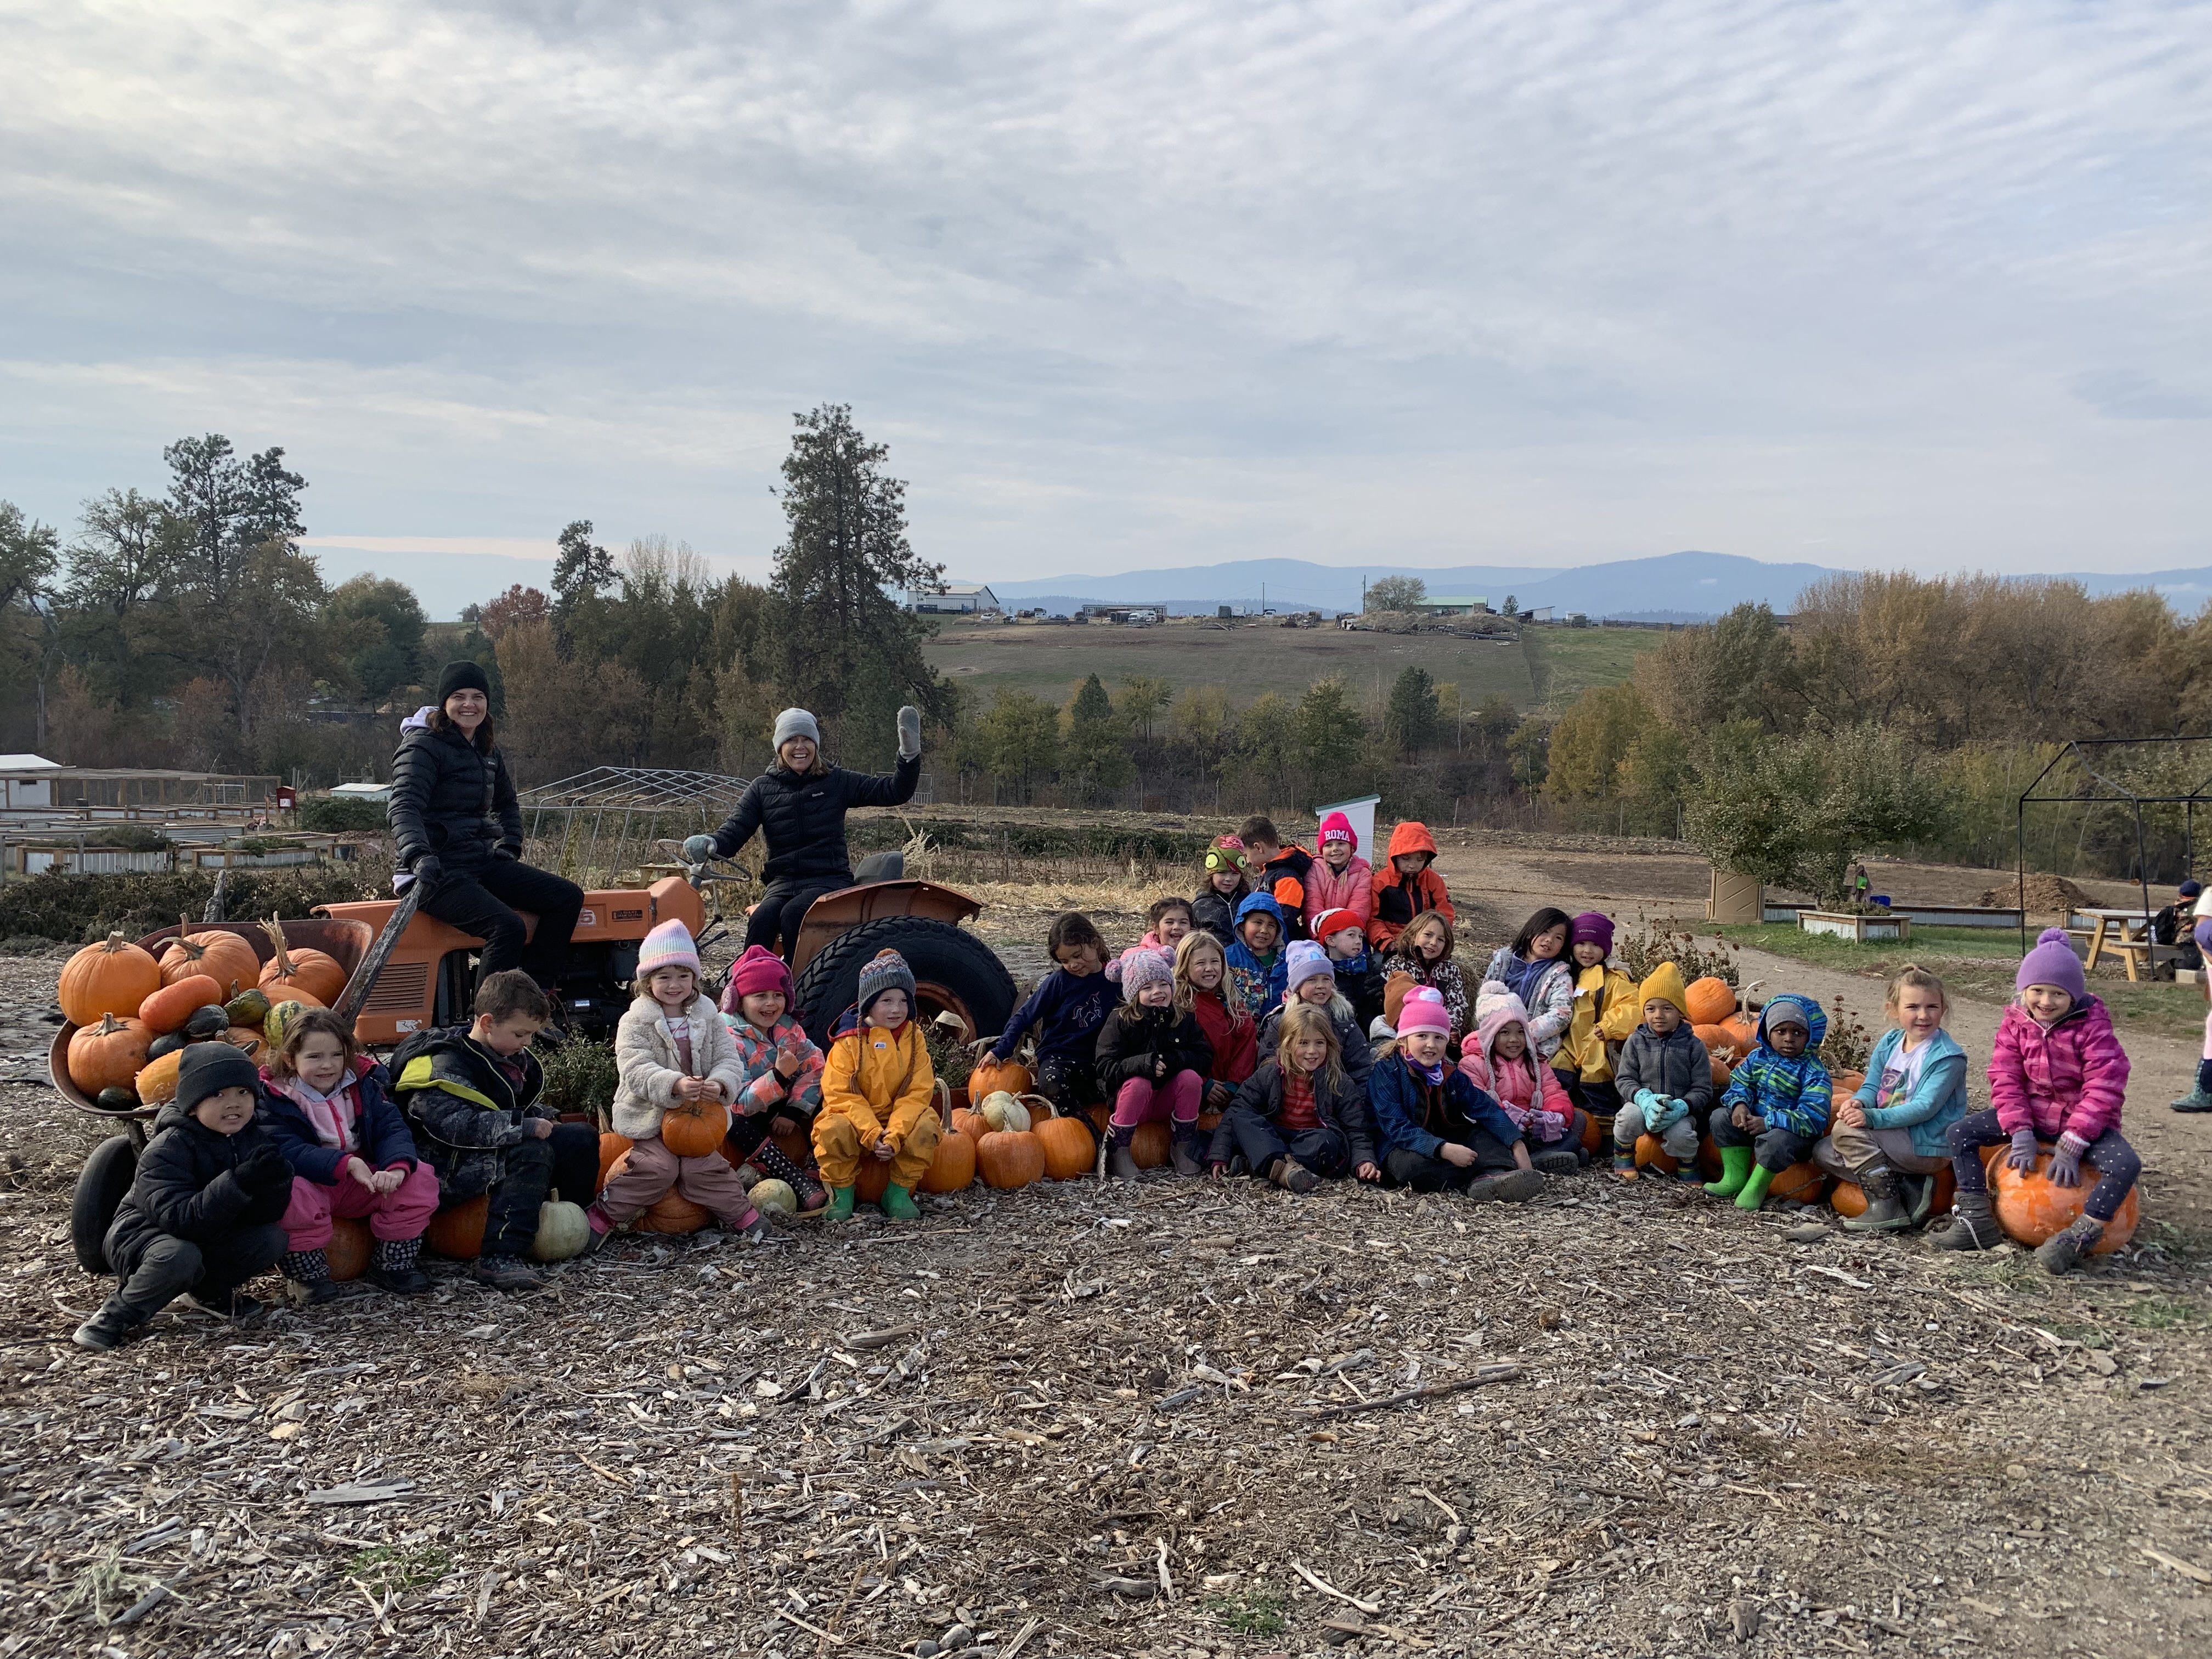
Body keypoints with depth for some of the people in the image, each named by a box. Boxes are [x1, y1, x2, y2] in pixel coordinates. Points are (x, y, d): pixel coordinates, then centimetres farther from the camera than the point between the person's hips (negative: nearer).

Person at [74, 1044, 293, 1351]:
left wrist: (275, 1181, -35)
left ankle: (211, 1291, 7)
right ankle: (116, 1316, -12)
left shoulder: (257, 1140, -8)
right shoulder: (165, 1150, -24)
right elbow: (180, 1219, -36)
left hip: (210, 1238, 5)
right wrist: (238, 1182, -47)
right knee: (179, 1257, -37)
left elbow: (268, 1214, -12)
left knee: (272, 1239, -18)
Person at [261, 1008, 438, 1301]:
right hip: (311, 1183, -4)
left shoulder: (363, 1084, 2)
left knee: (421, 1180, -17)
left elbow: (391, 1129, -8)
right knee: (292, 1195, -39)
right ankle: (311, 1275, -15)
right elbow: (288, 1151, -24)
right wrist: (346, 1164, -36)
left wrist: (397, 1168, -31)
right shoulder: (274, 1096, -10)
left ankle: (391, 1264, -1)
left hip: (365, 1181, 4)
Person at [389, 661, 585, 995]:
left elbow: (507, 803, 32)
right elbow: (404, 808, -22)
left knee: (568, 897, -7)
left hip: (483, 860, 8)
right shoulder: (423, 745, -9)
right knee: (507, 926, -29)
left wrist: (509, 847, 15)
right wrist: (419, 856, -39)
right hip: (439, 868, -8)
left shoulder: (487, 751, 16)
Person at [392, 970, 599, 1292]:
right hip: (446, 1171, -9)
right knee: (533, 1152, -33)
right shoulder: (448, 1065, -18)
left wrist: (543, 1117, 7)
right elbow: (449, 1121, -35)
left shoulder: (516, 1059, 11)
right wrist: (523, 1126, -32)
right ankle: (500, 1258, -36)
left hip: (500, 1154, 9)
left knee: (582, 1137, 5)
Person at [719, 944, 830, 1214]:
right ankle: (801, 1183, -42)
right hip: (748, 1118, -5)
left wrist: (793, 1114, -19)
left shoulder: (789, 1027, -2)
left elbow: (813, 1070, -7)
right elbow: (740, 1102, -29)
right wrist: (779, 1075, -39)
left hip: (783, 1110, 5)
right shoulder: (730, 1039, -20)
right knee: (735, 1125, -38)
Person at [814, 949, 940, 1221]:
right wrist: (872, 1134, -27)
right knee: (834, 1130, -33)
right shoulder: (849, 1040, -9)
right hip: (856, 1121, -2)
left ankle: (899, 1192, -9)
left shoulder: (914, 1038, -2)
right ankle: (842, 1194, -9)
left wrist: (894, 1136, -26)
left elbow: (917, 1093, -10)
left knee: (926, 1126, -28)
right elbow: (840, 1094, -15)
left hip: (900, 1119, 2)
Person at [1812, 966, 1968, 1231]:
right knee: (1823, 1153, 4)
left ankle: (1886, 1209, -17)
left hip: (1928, 1147, -8)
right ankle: (1905, 1187, -5)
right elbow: (1872, 1086, 6)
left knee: (1846, 1130, -23)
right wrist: (1858, 1102, -20)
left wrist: (1872, 1117, -34)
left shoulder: (1947, 1058, -17)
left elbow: (1925, 1107, -24)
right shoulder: (1888, 1043, 5)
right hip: (1895, 1137, 8)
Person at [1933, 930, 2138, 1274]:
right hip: (2032, 1115, 4)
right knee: (1960, 1132, -10)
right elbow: (2006, 1079, -7)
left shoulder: (2092, 1026, -15)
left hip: (2083, 1120, -4)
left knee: (2126, 1164, -32)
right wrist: (2021, 1134, -20)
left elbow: (2102, 1089, -20)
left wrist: (2070, 1146, -24)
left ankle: (2077, 1239, -26)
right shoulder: (2015, 1023, -3)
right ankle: (1977, 1220, -8)